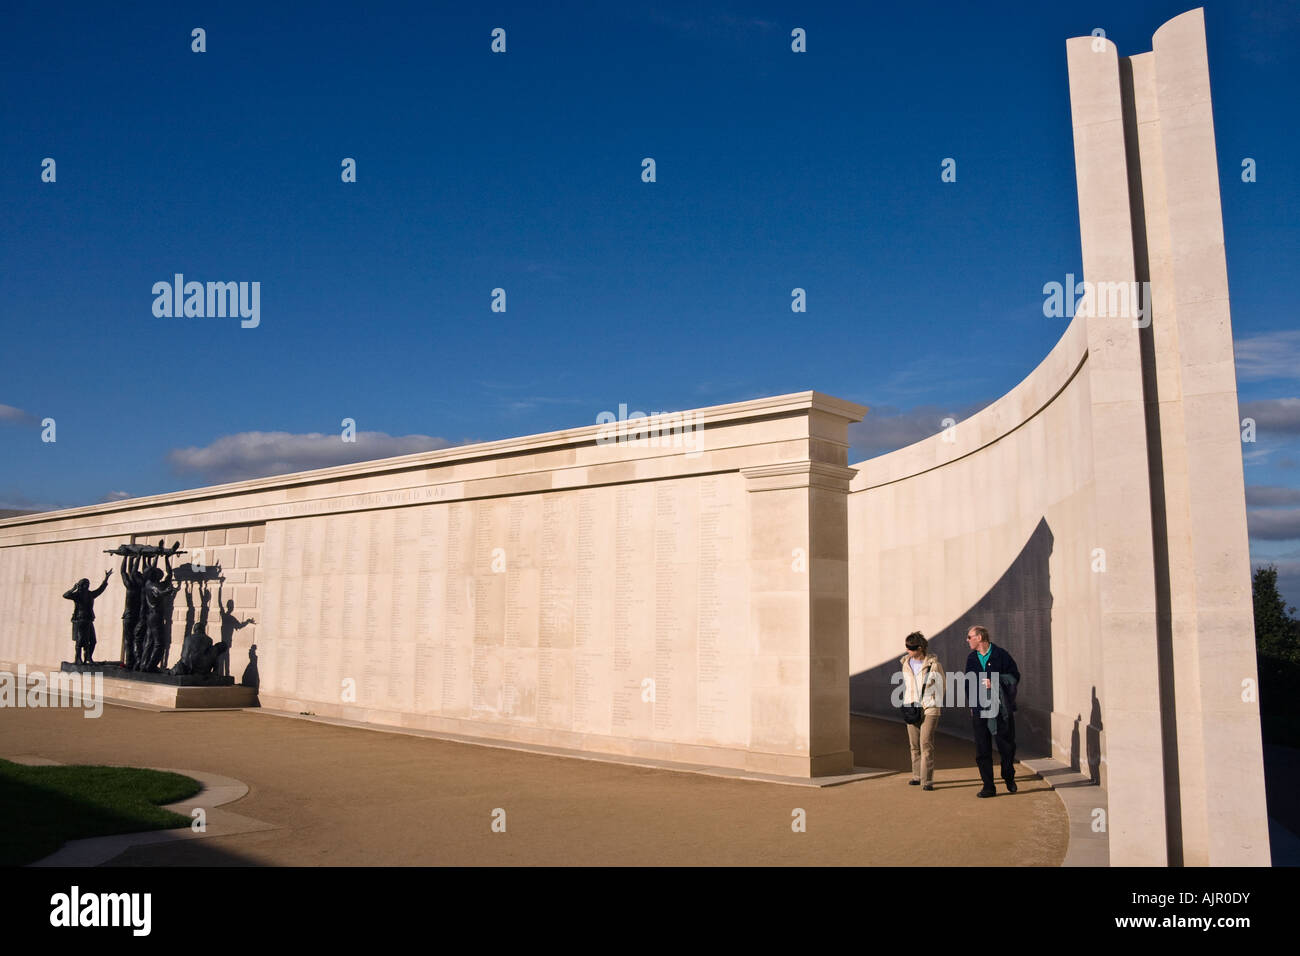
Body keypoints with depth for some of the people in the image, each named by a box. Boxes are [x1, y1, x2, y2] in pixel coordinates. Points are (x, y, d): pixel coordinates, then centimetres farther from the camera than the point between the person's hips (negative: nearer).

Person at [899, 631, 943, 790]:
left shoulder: (933, 664, -9)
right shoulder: (905, 663, 4)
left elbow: (940, 687, 1)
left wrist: (937, 711, 3)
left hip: (929, 707, -5)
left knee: (926, 743, -11)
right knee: (914, 744, 9)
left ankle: (927, 780, -8)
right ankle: (917, 775, 22)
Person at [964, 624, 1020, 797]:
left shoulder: (1001, 655, -3)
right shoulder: (971, 658, 13)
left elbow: (1014, 676, -5)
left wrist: (995, 682, -16)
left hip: (1001, 710, -4)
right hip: (979, 711, 4)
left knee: (1007, 746, 3)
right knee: (982, 751, 1)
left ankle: (1009, 778, 27)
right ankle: (988, 786, 7)